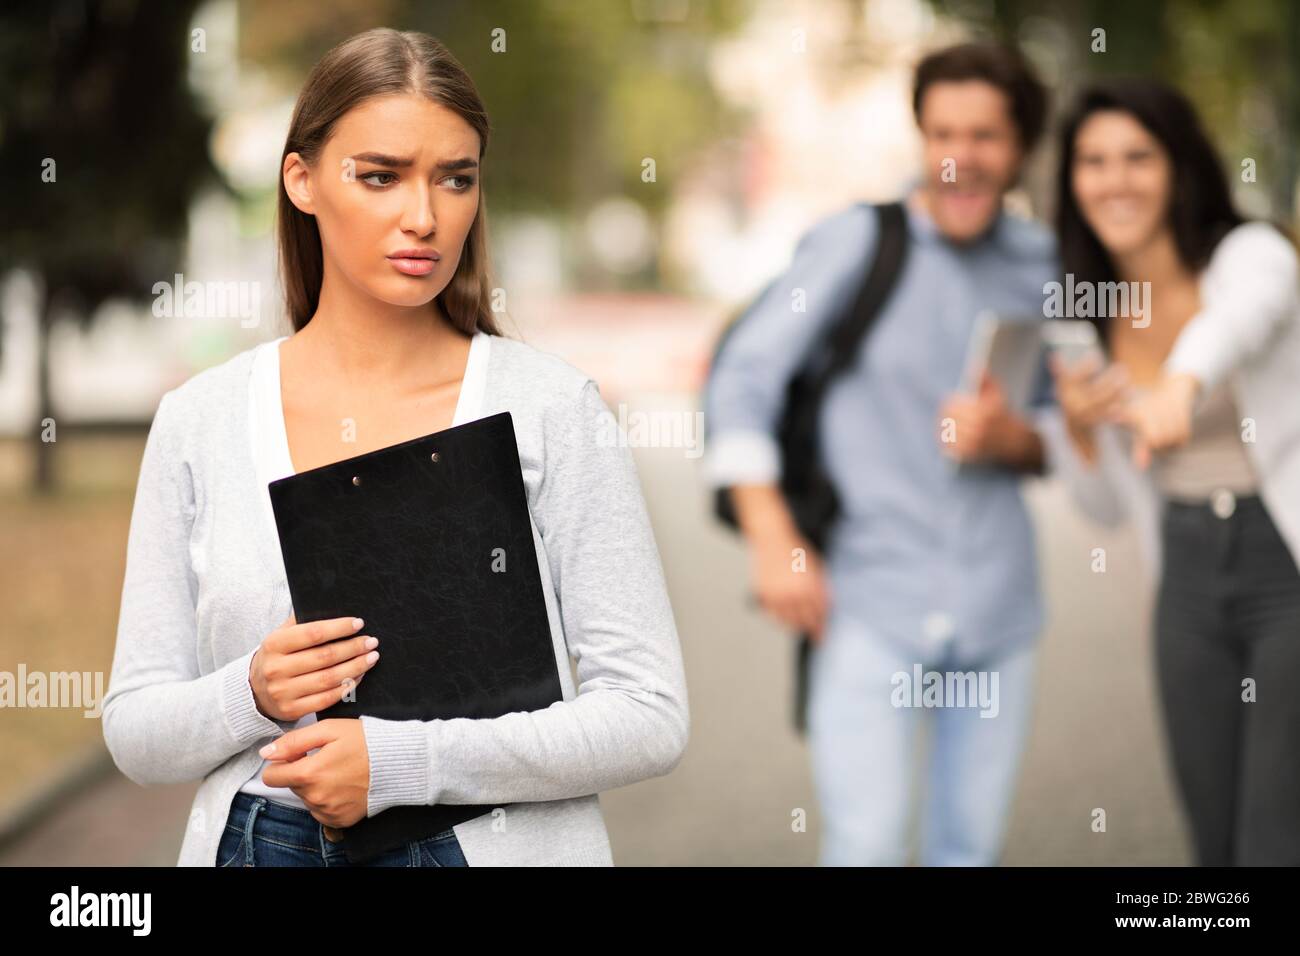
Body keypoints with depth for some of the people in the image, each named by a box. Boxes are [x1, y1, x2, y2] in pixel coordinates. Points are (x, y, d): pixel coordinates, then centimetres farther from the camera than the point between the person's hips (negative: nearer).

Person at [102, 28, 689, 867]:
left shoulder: (553, 406, -7)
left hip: (490, 841, -2)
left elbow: (650, 717, -11)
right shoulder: (198, 421, -1)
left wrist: (400, 759, -20)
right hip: (258, 843, 2)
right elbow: (136, 732, 2)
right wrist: (252, 695, -18)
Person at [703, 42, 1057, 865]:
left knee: (970, 847, 6)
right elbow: (745, 375, -5)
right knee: (867, 843, -11)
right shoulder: (859, 241, -3)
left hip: (997, 608, 4)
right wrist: (771, 540, -12)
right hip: (869, 601, -3)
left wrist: (1012, 439, -9)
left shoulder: (1042, 264, 8)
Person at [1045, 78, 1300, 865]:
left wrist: (1181, 384, -61)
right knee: (1219, 849, 8)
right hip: (1191, 588, 6)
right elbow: (1110, 505, 13)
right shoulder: (1091, 313, 5)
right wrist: (1078, 426, -8)